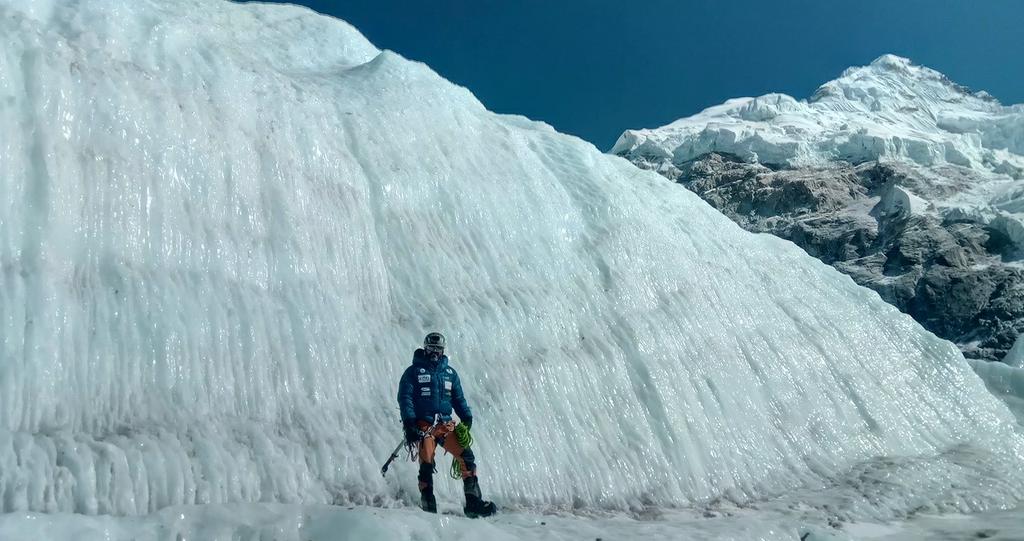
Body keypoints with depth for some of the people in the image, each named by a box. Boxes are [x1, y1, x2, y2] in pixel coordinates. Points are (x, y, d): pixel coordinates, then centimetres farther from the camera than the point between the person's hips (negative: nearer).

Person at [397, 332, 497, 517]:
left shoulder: (450, 373, 18)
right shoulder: (414, 372, 6)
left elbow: (459, 398, 21)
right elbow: (404, 397, -1)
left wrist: (467, 418, 6)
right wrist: (409, 422, -13)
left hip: (446, 425, 4)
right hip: (423, 425, -3)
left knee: (467, 456, -11)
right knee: (426, 465, -12)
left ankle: (473, 502, -10)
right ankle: (428, 508, -1)